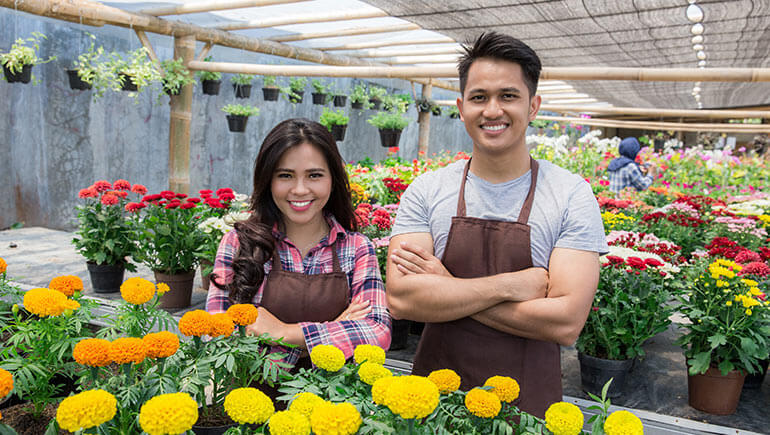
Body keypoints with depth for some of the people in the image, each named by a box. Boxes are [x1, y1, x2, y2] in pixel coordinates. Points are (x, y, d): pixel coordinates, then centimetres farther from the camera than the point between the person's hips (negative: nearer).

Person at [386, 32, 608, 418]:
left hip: (528, 402, -1)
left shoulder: (572, 195, -9)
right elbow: (400, 299, -15)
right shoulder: (425, 191, -5)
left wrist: (446, 288, -17)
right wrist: (511, 285, -19)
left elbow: (566, 322, -17)